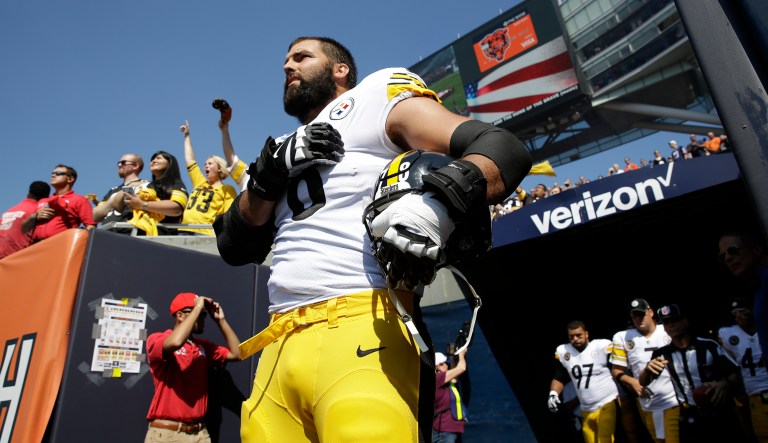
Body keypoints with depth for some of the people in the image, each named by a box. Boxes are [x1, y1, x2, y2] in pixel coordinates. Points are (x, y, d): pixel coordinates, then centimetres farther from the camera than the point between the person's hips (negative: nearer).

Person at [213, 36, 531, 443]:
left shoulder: (377, 95, 10)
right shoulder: (286, 150, 26)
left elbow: (504, 150, -1)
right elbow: (234, 247, 20)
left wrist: (435, 204, -21)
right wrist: (270, 172, 5)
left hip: (362, 327, -5)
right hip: (281, 342, 6)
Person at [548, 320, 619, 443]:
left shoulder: (602, 346, -11)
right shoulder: (563, 352, 1)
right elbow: (559, 378, 10)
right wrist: (553, 394, -5)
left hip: (607, 405, -4)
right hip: (586, 410, 4)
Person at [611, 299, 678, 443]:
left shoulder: (668, 331, 0)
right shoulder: (622, 337, 4)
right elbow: (617, 370, 5)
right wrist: (632, 381, -12)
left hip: (674, 402, -2)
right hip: (647, 407, 2)